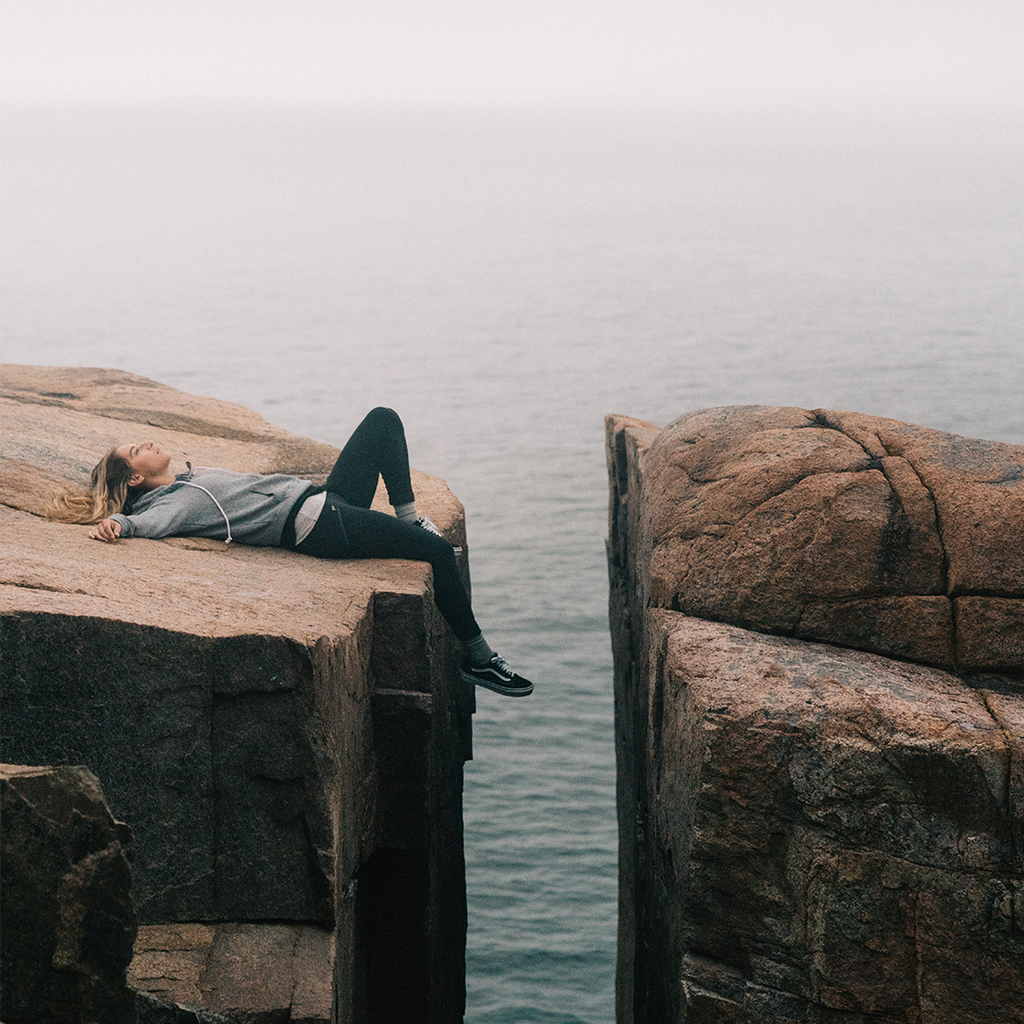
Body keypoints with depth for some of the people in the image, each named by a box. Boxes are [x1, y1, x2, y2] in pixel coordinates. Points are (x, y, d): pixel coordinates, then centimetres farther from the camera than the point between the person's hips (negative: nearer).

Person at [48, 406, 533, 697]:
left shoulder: (190, 478, 19)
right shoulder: (172, 501, -9)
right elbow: (150, 521, -31)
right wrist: (117, 522, -50)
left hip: (323, 497, 10)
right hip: (317, 526, -10)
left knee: (384, 421, 11)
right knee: (439, 551, -18)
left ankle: (409, 519, 12)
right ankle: (478, 657, -6)